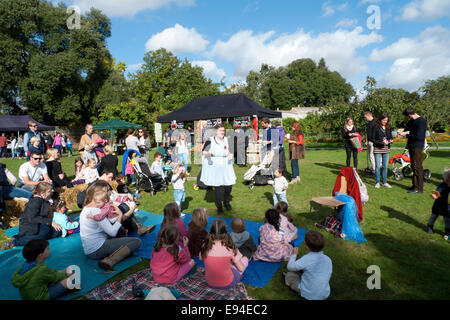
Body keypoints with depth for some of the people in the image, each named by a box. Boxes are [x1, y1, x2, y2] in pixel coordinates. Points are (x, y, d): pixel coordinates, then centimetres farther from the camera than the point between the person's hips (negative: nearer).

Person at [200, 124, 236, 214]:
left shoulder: (226, 140, 3)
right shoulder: (210, 141, -7)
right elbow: (204, 151, -1)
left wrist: (230, 154, -8)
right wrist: (208, 153, -22)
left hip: (225, 166, 3)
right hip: (214, 166, -3)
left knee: (229, 185, 4)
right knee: (217, 187, 2)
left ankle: (226, 202, 34)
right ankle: (219, 206, 24)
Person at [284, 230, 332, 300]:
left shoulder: (307, 259, -26)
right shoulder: (328, 260, -9)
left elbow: (290, 267, -15)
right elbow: (328, 276, 9)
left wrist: (294, 254, 3)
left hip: (308, 295, -5)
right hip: (325, 295, 5)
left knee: (289, 274, 15)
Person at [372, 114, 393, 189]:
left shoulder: (388, 127, 12)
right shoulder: (375, 127, -3)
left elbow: (390, 137, 18)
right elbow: (373, 139, -6)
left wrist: (391, 140, -5)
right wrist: (381, 143, -18)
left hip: (386, 149, 5)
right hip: (378, 149, -4)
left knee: (385, 166, 8)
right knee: (377, 166, -1)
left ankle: (385, 182, 17)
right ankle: (377, 182, 9)